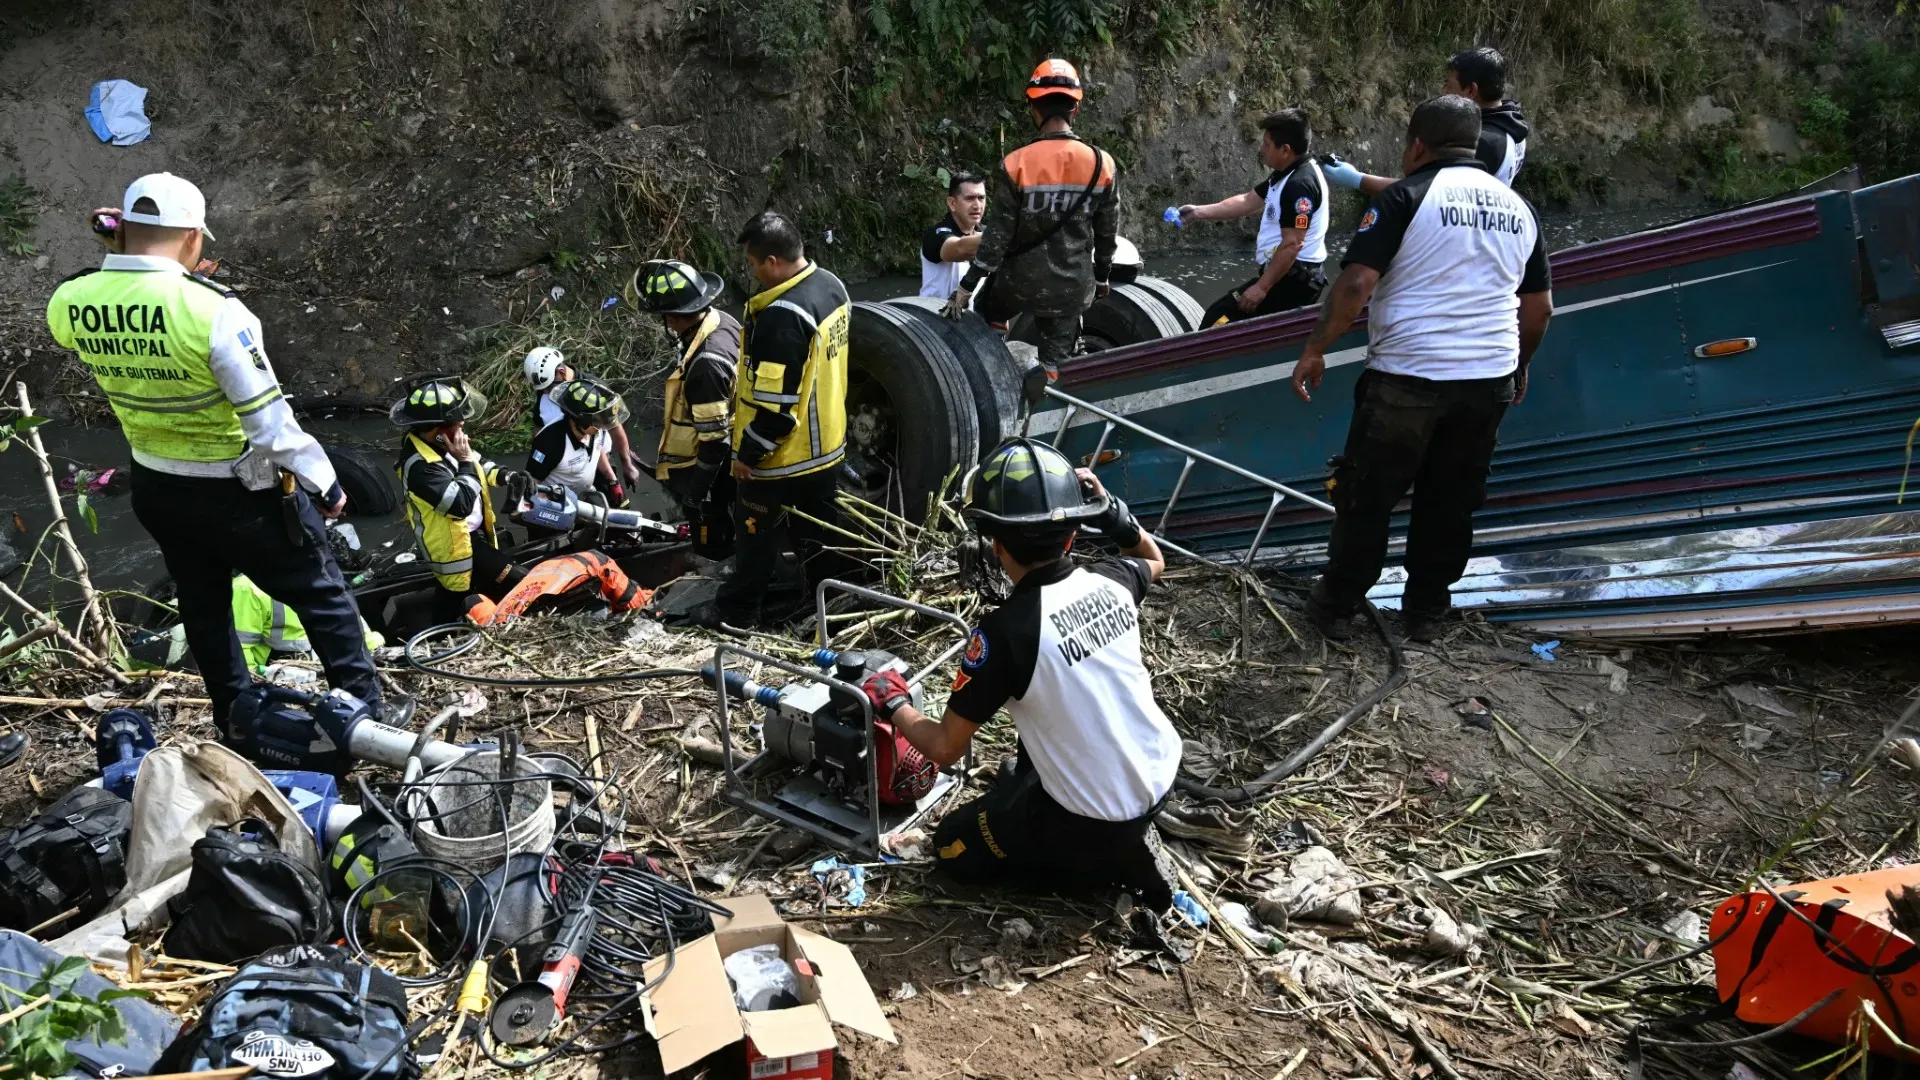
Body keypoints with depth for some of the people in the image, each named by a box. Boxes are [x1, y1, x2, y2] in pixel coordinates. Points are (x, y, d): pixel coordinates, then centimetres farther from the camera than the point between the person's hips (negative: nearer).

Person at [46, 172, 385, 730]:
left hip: (155, 490, 6)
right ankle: (367, 711, 17)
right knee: (322, 595, 10)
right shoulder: (211, 308, -27)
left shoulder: (70, 304, -8)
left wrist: (111, 254, 5)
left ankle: (235, 720, 37)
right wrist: (322, 480, -10)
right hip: (241, 492, -6)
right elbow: (269, 417, -23)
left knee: (203, 605, 23)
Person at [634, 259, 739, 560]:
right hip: (729, 457, 9)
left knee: (712, 547, 11)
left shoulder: (706, 364, -37)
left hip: (706, 465, -9)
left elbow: (715, 439, -30)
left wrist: (696, 493, -19)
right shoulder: (721, 321, -8)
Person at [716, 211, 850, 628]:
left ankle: (736, 613, 28)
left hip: (784, 457, -8)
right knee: (820, 531, 21)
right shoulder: (831, 285, -1)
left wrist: (747, 453, -16)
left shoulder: (782, 317, -31)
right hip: (826, 444, 8)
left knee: (757, 536, 11)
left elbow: (774, 405, -29)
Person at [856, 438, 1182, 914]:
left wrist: (892, 704, 4)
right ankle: (1122, 841, 19)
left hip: (1093, 817, -7)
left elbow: (945, 749, -15)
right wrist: (1109, 510, 3)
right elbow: (1154, 559, 20)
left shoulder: (1005, 631, -25)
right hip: (1161, 778, 7)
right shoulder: (1112, 582, -8)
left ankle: (1111, 860, 5)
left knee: (956, 847, 16)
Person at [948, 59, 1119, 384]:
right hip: (1072, 287, 2)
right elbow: (1107, 232, 4)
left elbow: (997, 234, -12)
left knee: (985, 320, 29)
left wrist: (967, 285, -3)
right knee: (1055, 364, 12)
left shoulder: (1016, 165, -15)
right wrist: (1102, 276, 21)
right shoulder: (1102, 165, -6)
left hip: (1020, 281, -2)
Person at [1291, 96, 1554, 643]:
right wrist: (1518, 366, 30)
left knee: (1367, 496, 8)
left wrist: (1316, 348, -8)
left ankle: (1336, 605, 19)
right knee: (1450, 501, 16)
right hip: (1490, 382, 6)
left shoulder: (1407, 197, -7)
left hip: (1408, 377, -5)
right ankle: (1426, 612, 26)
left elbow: (1356, 284, -17)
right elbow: (1539, 308, 16)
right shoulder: (1517, 208, 12)